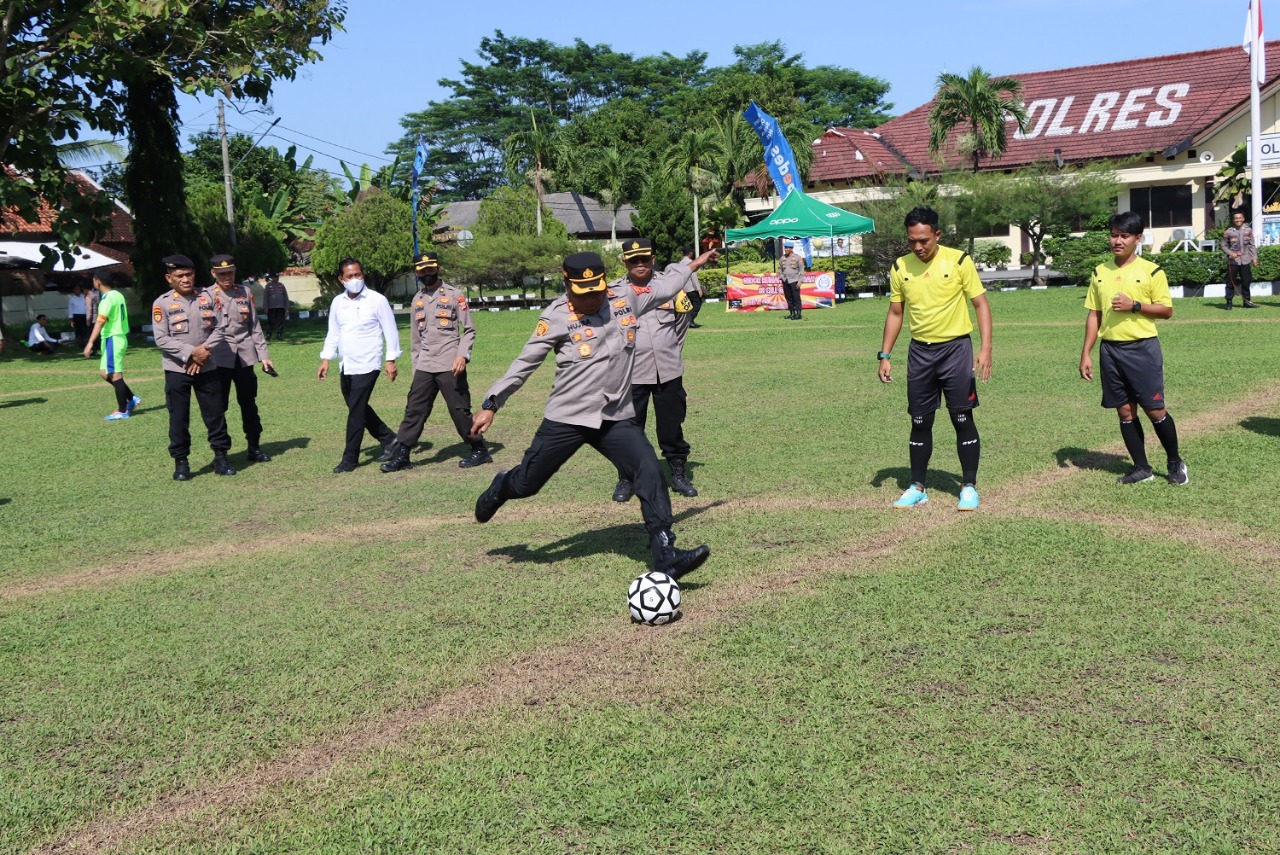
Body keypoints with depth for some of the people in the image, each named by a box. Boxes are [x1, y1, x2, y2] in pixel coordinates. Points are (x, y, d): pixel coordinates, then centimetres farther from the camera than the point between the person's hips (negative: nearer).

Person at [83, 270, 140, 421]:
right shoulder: (117, 295, 11)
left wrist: (90, 343, -29)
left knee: (115, 374, -3)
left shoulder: (107, 298, -17)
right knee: (104, 372, 15)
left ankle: (122, 411, 2)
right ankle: (132, 399, 15)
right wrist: (93, 305, 35)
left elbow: (100, 321, -25)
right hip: (119, 337, 10)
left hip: (112, 339, -10)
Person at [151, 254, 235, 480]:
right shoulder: (162, 303, -5)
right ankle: (180, 462, 12)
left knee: (215, 414, 6)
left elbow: (218, 329, 4)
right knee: (178, 418, 3)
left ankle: (221, 457, 18)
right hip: (176, 370, -2)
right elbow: (161, 339, -10)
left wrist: (204, 351, -10)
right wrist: (191, 352, -17)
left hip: (207, 368, 3)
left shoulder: (208, 298, 5)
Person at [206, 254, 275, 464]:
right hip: (220, 356, -3)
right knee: (219, 405, 2)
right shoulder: (208, 296, -1)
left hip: (245, 355, 3)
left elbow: (255, 326, 11)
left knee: (249, 403, 10)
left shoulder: (245, 292, 9)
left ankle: (254, 447, 19)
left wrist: (263, 354, 8)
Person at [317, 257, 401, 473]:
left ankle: (350, 458, 2)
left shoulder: (377, 300, -7)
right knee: (359, 409, 14)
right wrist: (326, 359, 9)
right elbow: (333, 333, 16)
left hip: (367, 365, -6)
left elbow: (390, 331, -5)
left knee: (356, 412, -6)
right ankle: (388, 439, 30)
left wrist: (391, 360, -8)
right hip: (346, 366, 6)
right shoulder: (337, 303, 8)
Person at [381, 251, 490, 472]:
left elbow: (469, 330, -4)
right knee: (414, 410, 4)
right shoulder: (417, 300, 15)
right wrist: (415, 367, 16)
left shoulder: (454, 295, -1)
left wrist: (463, 355, -18)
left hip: (450, 366, -5)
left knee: (460, 410, -2)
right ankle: (401, 455, 7)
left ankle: (479, 450, 12)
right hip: (424, 367, 5)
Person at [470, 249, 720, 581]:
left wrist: (692, 264, 31)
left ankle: (665, 556, -12)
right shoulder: (557, 317, -10)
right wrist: (490, 405, -6)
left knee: (650, 473, -15)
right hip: (565, 420, -3)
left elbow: (662, 288, 22)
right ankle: (501, 488, 47)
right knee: (527, 484, 9)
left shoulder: (627, 299, 1)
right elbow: (525, 363, -5)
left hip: (616, 419, 3)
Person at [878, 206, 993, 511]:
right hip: (919, 351, 3)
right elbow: (895, 313, 12)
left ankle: (969, 487, 11)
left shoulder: (958, 261, -8)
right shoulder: (900, 268, 2)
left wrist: (986, 348, -16)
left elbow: (981, 304, -6)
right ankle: (917, 488, 18)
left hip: (955, 348, -3)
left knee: (963, 419, -1)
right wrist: (884, 355, 6)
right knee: (920, 422, 8)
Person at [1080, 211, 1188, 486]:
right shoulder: (1100, 272, 9)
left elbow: (1166, 310, -3)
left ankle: (1176, 463, 18)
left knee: (1155, 410, -2)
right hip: (1110, 349, 4)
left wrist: (1135, 305, -18)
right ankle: (1141, 468, 17)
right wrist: (1086, 353, 7)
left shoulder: (1151, 271, -3)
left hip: (1143, 347, -4)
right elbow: (1093, 314, 11)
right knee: (1125, 411, 7)